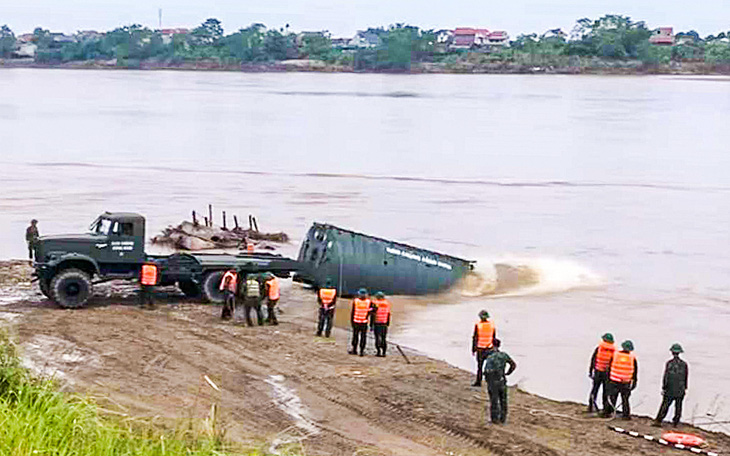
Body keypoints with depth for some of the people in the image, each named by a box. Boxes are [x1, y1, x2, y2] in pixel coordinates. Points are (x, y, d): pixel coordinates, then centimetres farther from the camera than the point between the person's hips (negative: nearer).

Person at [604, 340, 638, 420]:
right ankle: (626, 414, 9)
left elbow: (609, 368, 4)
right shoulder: (632, 358, -4)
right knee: (625, 399, 9)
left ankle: (607, 412, 14)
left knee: (612, 398, 10)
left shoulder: (615, 355, -2)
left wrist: (609, 378, 14)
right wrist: (634, 381, 12)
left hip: (614, 382, 1)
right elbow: (635, 371, 3)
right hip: (626, 383, -1)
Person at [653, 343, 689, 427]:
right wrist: (685, 388, 17)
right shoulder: (684, 364, -2)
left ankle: (658, 421, 2)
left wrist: (663, 388, -3)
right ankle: (676, 422, 15)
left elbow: (666, 377, -10)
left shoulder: (669, 363, -11)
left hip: (670, 389, -2)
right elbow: (686, 377, 6)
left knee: (665, 405, 2)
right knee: (678, 406, 10)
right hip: (680, 390, 2)